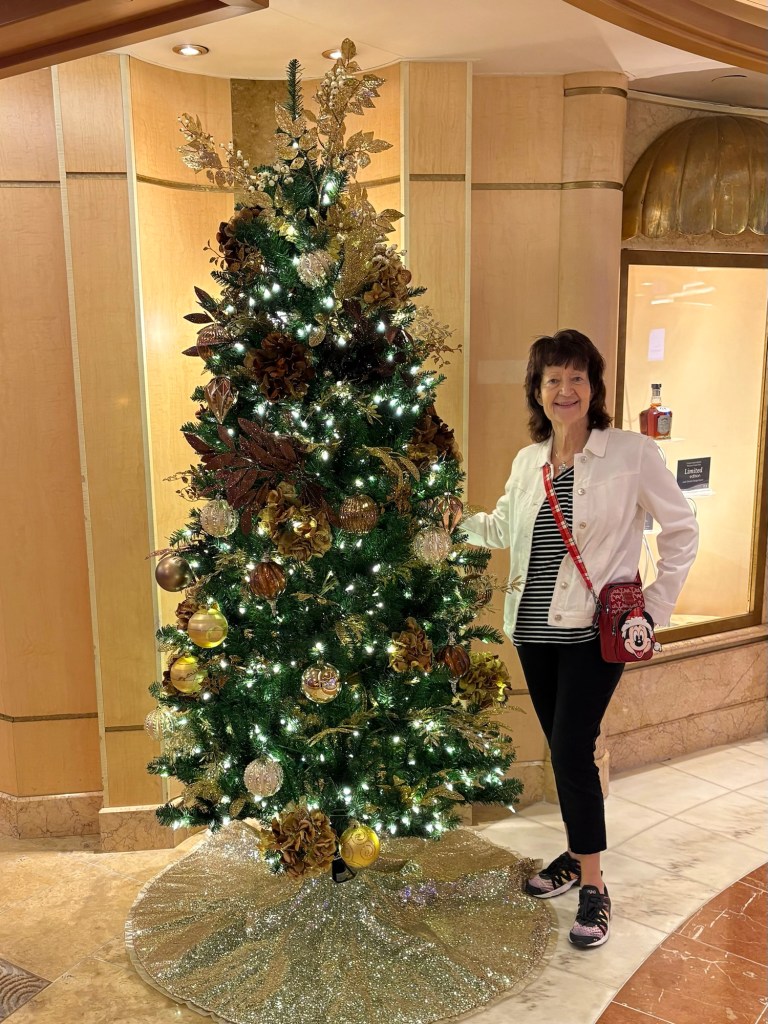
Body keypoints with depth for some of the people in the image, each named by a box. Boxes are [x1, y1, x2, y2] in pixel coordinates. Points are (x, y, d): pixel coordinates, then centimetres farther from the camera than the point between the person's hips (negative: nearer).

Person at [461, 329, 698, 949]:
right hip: (535, 628, 5)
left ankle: (594, 886, 8)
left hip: (594, 631, -5)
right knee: (563, 750, 14)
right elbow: (500, 528, 22)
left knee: (573, 751, -9)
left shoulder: (632, 453, -8)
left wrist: (657, 604, -5)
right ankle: (577, 854, 33)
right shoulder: (528, 462, 7)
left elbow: (682, 529, -1)